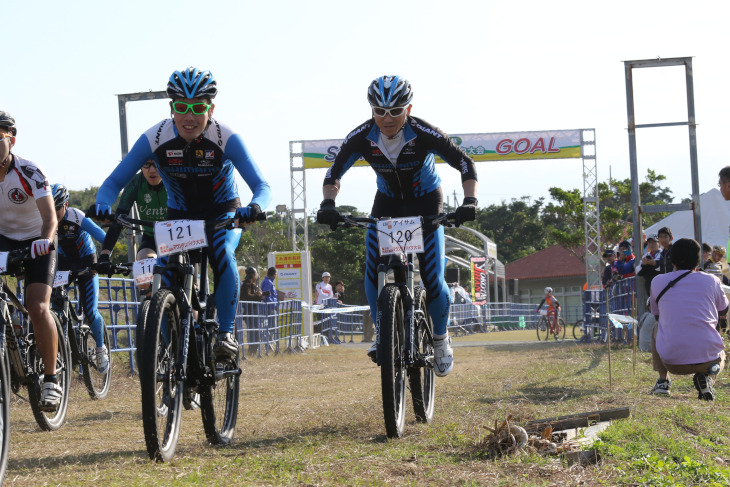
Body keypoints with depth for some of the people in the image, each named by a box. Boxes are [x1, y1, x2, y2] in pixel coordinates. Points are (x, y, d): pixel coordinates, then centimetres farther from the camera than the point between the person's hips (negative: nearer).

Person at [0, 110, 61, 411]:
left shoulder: (29, 173, -23)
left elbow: (50, 216, -33)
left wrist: (45, 240, -54)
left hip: (36, 242, -4)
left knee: (38, 308, -19)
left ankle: (51, 379, -10)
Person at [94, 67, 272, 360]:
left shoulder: (226, 139, -26)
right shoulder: (155, 139, -22)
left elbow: (261, 186, -30)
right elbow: (114, 182, -19)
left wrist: (254, 207, -54)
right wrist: (103, 204, -42)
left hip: (223, 214, -2)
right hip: (179, 216, 2)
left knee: (222, 255, -32)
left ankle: (226, 333, -20)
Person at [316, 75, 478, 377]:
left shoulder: (424, 134, -28)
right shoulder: (362, 138, -22)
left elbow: (465, 164, -25)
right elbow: (334, 173, -14)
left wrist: (469, 202, -40)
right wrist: (328, 204, -32)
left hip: (426, 200, -2)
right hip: (387, 201, 2)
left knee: (432, 278, -12)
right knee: (372, 268, -20)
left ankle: (440, 338, 13)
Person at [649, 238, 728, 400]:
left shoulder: (658, 281, 6)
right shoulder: (711, 281, 6)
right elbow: (724, 312, 26)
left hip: (671, 361, 1)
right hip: (708, 359, -1)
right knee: (720, 355, 37)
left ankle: (663, 380, 19)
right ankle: (708, 377, 1)